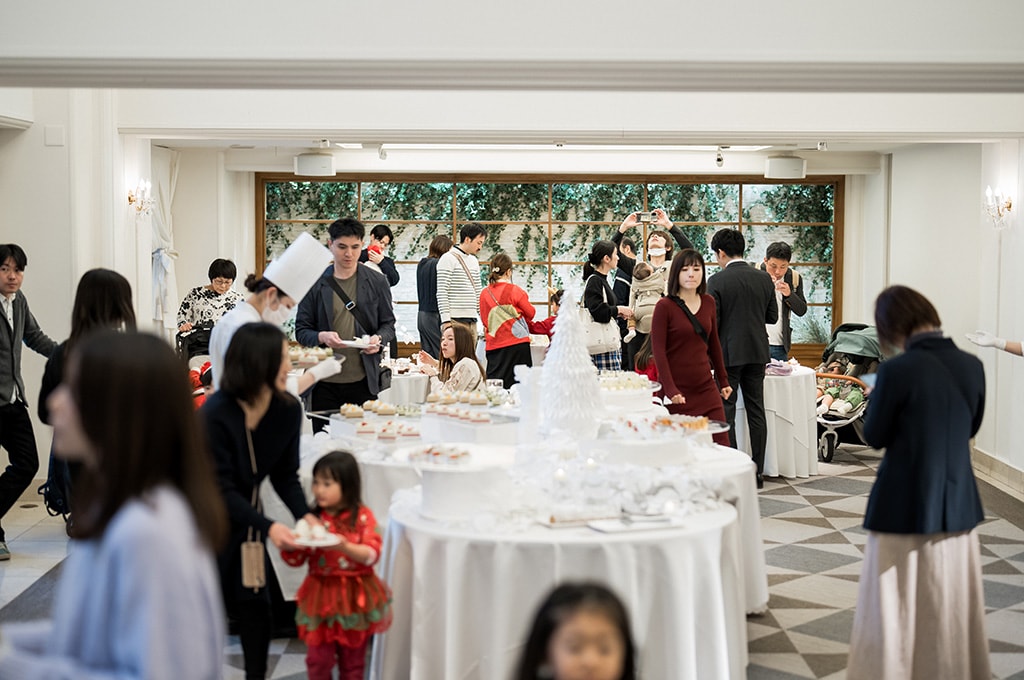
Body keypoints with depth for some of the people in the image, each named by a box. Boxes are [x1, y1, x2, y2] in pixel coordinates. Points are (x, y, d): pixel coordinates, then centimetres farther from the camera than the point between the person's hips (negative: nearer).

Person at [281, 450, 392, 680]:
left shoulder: (362, 516, -8)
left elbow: (372, 554, -17)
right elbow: (295, 560, 1)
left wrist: (346, 547, -33)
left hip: (354, 598, -2)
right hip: (321, 595, 2)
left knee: (352, 661, 12)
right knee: (318, 660, 5)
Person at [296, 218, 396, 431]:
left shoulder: (376, 282, 7)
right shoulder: (315, 283, 4)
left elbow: (388, 324, 11)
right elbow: (301, 330, 5)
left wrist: (379, 338, -11)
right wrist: (321, 337, -16)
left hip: (363, 381, 0)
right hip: (325, 383, 0)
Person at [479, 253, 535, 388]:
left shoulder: (484, 294, 3)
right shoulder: (514, 290, -8)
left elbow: (485, 320, 11)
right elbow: (531, 313, 1)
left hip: (494, 346, 4)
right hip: (517, 344, -4)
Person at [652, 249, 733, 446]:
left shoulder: (708, 302, 9)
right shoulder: (664, 306, -7)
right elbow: (658, 350, -10)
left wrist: (723, 380, 19)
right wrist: (670, 390, -18)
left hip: (706, 387, 5)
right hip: (678, 391, -5)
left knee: (721, 445, 0)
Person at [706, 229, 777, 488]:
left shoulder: (717, 281, -10)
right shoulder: (764, 279, 3)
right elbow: (772, 317, 9)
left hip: (729, 353, -4)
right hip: (757, 352, 5)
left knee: (726, 413, 2)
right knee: (756, 411, 9)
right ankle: (758, 471, 12)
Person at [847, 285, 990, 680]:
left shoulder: (897, 371, -20)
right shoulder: (972, 366, -3)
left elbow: (874, 437, -9)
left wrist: (876, 398, 7)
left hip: (906, 507, -5)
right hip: (958, 506, 5)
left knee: (897, 611, 8)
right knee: (952, 609, 18)